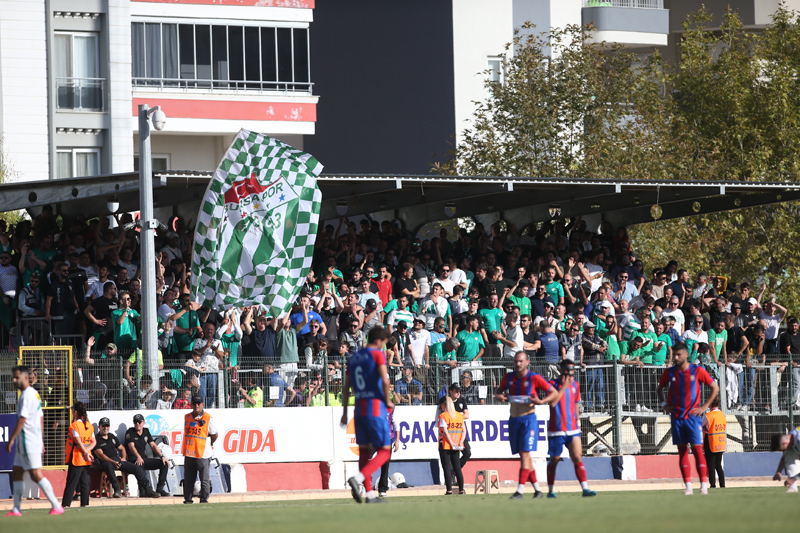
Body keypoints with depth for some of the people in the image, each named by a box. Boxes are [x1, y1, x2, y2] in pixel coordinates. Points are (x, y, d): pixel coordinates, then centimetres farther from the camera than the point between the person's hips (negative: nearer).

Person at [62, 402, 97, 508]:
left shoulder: (74, 425, -12)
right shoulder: (89, 426, 9)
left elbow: (78, 441, -18)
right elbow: (93, 442, 7)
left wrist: (85, 452, -12)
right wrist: (87, 451, -5)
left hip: (76, 459, -6)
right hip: (86, 460, 6)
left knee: (71, 483, -5)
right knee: (85, 482, 10)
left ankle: (65, 504, -5)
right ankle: (85, 503, 10)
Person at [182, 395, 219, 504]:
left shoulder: (208, 418, -5)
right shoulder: (187, 417, 10)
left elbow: (215, 435, 4)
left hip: (202, 453, -5)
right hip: (189, 453, 5)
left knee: (204, 478, -3)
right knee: (188, 478, 8)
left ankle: (204, 499, 3)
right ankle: (187, 499, 15)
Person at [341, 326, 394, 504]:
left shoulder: (353, 358, 15)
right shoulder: (377, 355, -4)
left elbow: (346, 387, 16)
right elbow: (384, 380, -18)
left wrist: (344, 412, 20)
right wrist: (387, 401, -3)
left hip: (358, 409, 7)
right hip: (375, 407, -7)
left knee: (364, 451, 8)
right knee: (384, 451, -2)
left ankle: (370, 494, 4)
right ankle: (358, 478, -23)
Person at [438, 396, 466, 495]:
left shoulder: (443, 416, -9)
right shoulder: (460, 416, 9)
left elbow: (445, 431, -17)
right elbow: (464, 431, 5)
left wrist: (451, 443, -16)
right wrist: (460, 443, -1)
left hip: (445, 446, -5)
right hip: (456, 447, 5)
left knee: (447, 468, -3)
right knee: (457, 468, 11)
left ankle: (449, 490, -8)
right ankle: (461, 489, 10)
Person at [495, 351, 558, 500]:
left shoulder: (534, 378, -8)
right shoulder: (509, 377, 6)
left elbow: (554, 393, -3)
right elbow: (499, 390, 22)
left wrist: (541, 401, -21)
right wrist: (498, 395, -2)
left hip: (528, 419, -6)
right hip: (514, 419, 6)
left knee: (525, 454, -14)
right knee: (524, 456, 7)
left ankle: (520, 490, -18)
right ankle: (537, 490, 15)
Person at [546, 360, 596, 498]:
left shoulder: (575, 385, 10)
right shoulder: (554, 384, -5)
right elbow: (553, 403, -20)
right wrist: (563, 387, -17)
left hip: (573, 429, 3)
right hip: (556, 430, -3)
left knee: (577, 458, -9)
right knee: (554, 460, 6)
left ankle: (585, 488, -16)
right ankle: (551, 490, 18)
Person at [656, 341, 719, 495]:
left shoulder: (697, 371, -3)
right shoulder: (669, 372, 6)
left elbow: (715, 387, 3)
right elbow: (659, 389, 22)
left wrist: (705, 406, -3)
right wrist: (664, 404, 6)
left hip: (693, 415, -3)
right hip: (677, 417, 3)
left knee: (697, 449, -8)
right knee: (682, 451, 2)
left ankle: (704, 485, -6)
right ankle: (688, 486, 4)